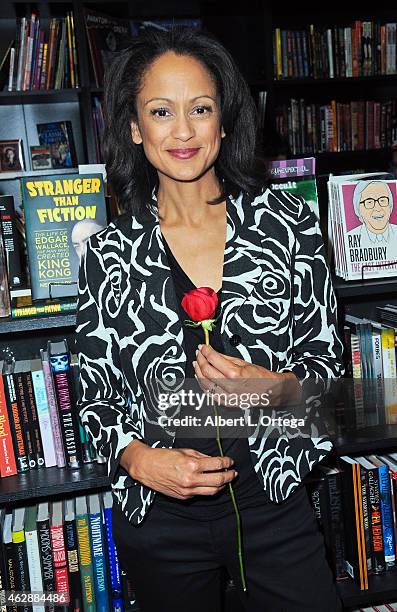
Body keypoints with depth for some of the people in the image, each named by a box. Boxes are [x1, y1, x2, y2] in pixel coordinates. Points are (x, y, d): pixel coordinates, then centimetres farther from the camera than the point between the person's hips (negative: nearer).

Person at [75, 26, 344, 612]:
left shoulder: (287, 221, -7)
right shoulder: (109, 252, -6)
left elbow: (327, 356, -1)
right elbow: (96, 395, 1)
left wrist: (274, 387, -20)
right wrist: (138, 458, -17)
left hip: (272, 500, 0)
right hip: (158, 519, 1)